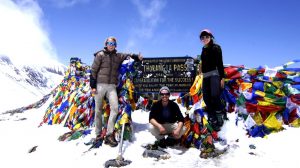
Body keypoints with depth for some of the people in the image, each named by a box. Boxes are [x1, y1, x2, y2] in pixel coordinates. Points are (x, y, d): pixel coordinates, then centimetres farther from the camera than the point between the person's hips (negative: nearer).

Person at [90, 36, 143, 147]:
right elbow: (93, 71, 0)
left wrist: (137, 57, -9)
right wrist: (93, 86, -7)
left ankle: (109, 134, -10)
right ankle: (98, 134, 17)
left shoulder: (118, 56, 12)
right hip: (100, 85, -2)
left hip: (112, 86, 2)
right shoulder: (100, 55, 2)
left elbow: (129, 56, 16)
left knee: (115, 108, -14)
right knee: (98, 110, 4)